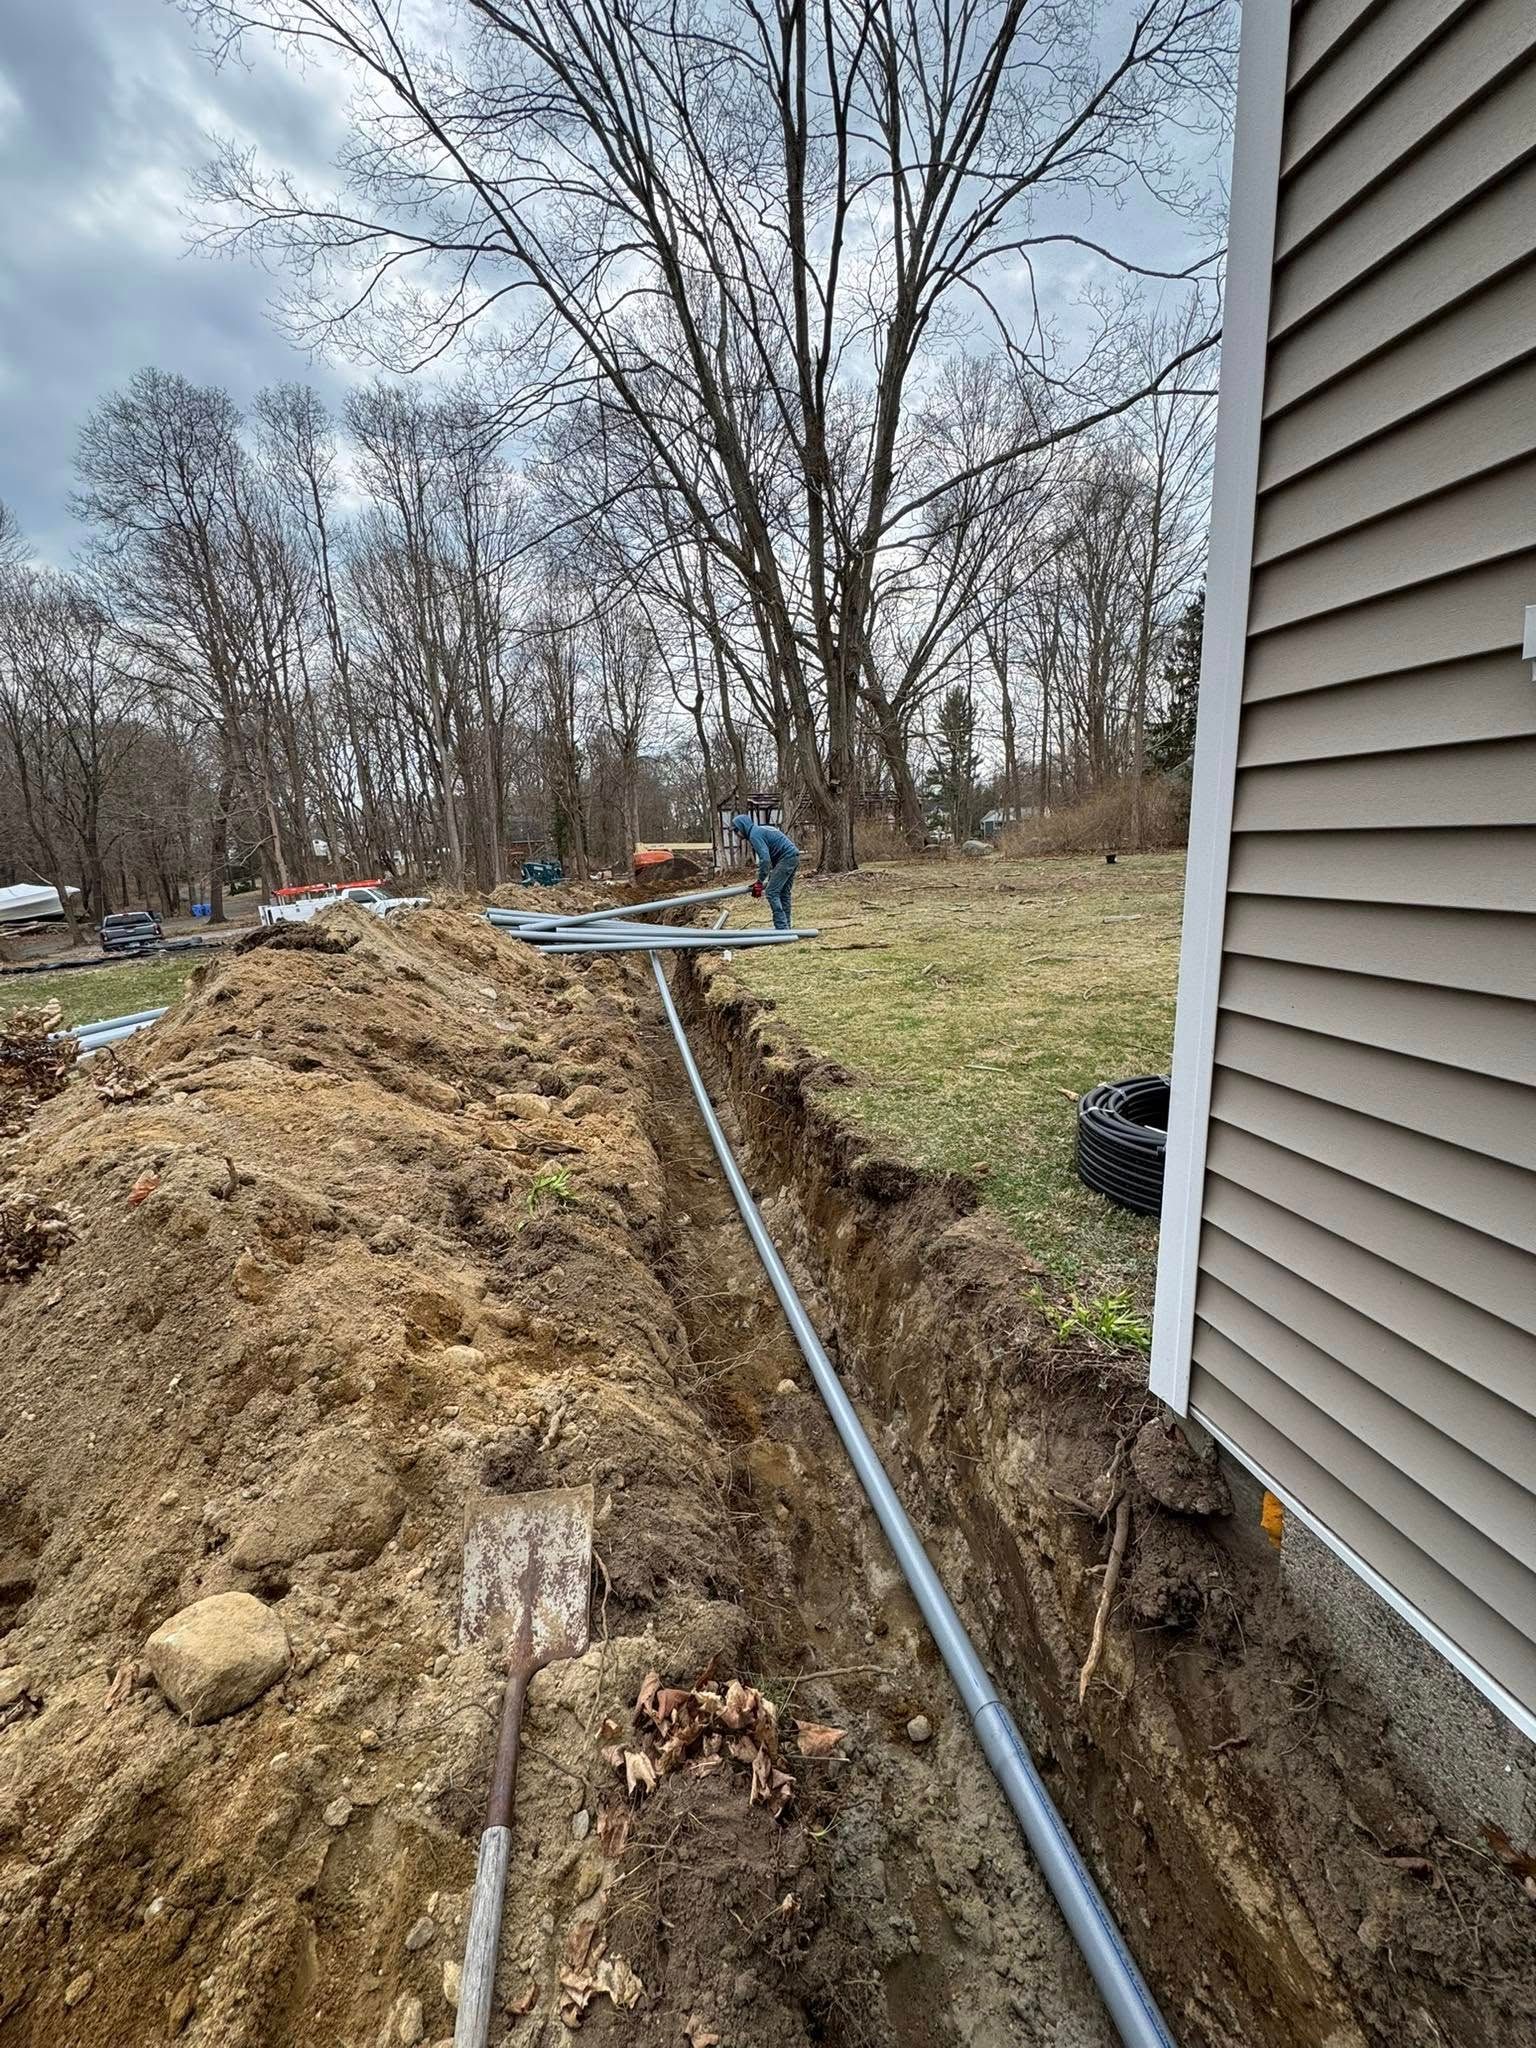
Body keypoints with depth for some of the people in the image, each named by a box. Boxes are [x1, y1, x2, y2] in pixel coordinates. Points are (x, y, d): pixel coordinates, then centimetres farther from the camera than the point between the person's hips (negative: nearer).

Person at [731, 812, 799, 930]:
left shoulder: (754, 835, -9)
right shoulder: (760, 830, 22)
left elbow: (765, 859, -20)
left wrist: (760, 881, -14)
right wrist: (770, 879, 25)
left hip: (787, 858, -10)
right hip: (793, 856, 10)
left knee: (771, 892, -8)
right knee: (783, 893, 15)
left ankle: (781, 927, -12)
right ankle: (785, 926, 18)